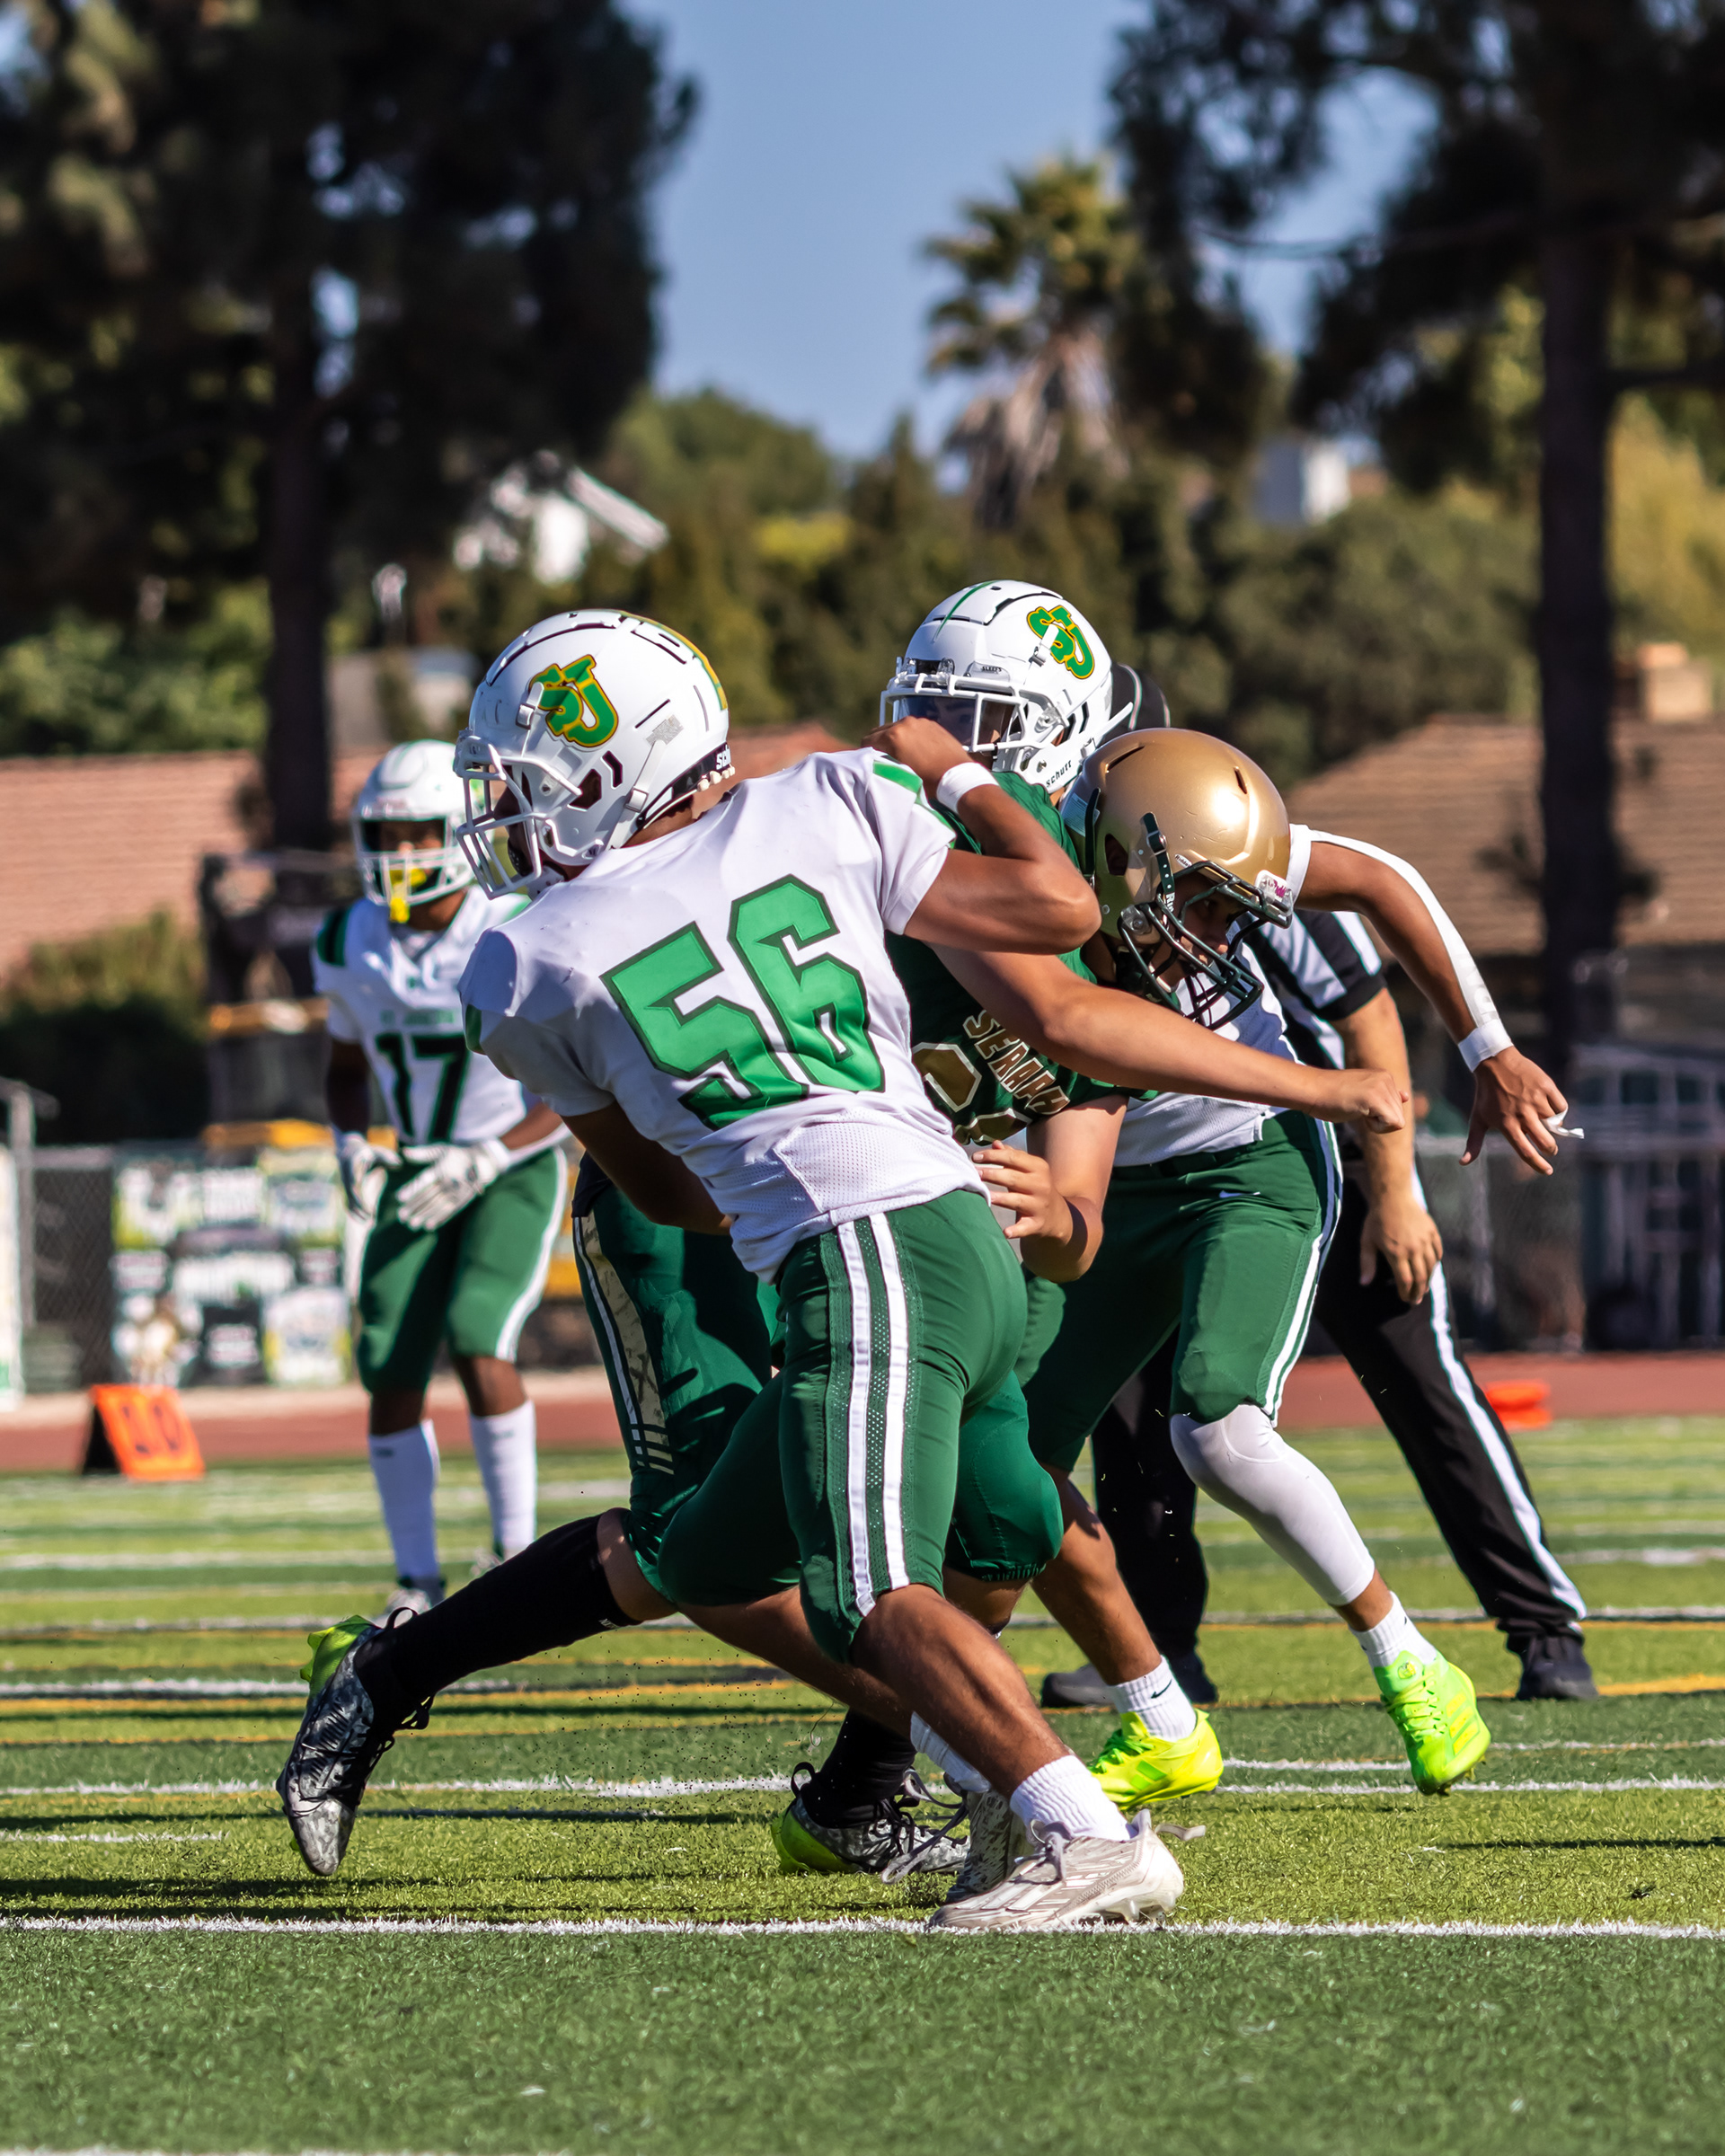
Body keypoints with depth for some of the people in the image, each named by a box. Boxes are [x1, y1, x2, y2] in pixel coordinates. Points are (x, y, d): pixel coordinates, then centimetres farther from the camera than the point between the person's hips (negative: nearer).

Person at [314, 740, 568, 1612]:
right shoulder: (351, 945, 0)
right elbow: (347, 1065, 17)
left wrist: (488, 1157, -22)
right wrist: (353, 1146, -2)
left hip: (514, 1171, -5)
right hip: (419, 1179, 5)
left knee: (478, 1343, -24)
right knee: (390, 1370, -5)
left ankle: (517, 1554, -10)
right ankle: (417, 1582, 7)